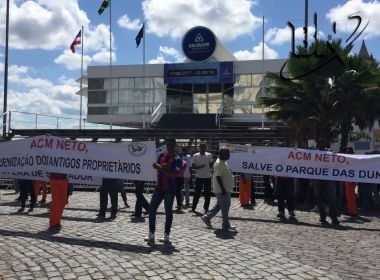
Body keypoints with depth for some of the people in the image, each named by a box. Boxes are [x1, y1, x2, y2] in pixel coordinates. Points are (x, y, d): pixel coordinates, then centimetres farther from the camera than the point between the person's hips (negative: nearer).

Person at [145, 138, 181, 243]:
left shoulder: (176, 159, -8)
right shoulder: (161, 155, 8)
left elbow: (173, 175, -17)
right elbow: (157, 169, 6)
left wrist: (160, 169, -22)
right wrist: (161, 167, -16)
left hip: (169, 189, -5)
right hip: (159, 187, 5)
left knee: (168, 212, 4)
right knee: (152, 209, 4)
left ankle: (166, 235, 14)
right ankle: (151, 235, 11)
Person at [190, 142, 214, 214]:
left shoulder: (209, 155, 3)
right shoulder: (195, 156, -1)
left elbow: (211, 165, 10)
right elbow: (193, 166, -2)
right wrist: (199, 167, -19)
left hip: (207, 177, 1)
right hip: (199, 177, -1)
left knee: (207, 194, 3)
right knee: (197, 193, 3)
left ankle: (206, 208, 13)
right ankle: (193, 207, 13)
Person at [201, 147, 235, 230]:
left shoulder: (223, 163, 15)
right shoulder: (219, 164, -18)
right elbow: (218, 177, -23)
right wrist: (223, 189, -25)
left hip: (225, 189, 11)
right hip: (222, 190, -11)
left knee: (219, 205, 16)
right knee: (225, 206, -3)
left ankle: (207, 217, 22)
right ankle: (226, 225, 5)